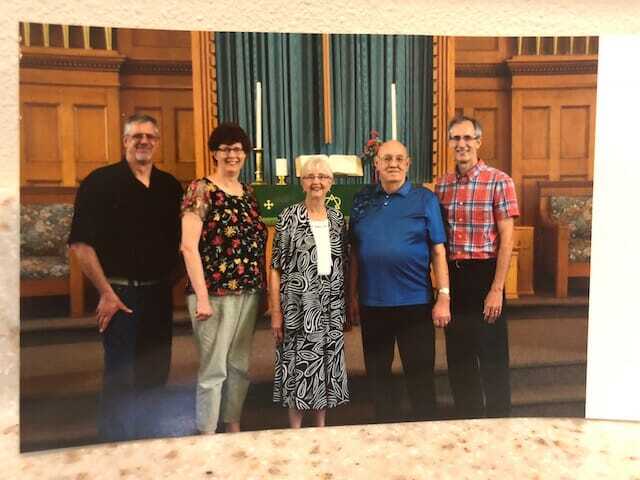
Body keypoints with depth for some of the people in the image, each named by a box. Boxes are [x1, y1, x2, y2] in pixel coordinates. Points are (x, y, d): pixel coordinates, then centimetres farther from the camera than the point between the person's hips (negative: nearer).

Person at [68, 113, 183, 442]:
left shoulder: (170, 186, 9)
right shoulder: (101, 182, -6)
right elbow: (80, 243, -11)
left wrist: (171, 279, 8)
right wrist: (106, 292, -13)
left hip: (160, 294, 5)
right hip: (121, 295, -5)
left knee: (155, 373, 14)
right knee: (121, 376, 3)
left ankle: (142, 435, 34)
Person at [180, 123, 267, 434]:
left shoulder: (248, 192, 12)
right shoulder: (201, 190, -7)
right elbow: (189, 246, -13)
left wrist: (262, 287, 9)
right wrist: (202, 296, -17)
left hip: (249, 292, 7)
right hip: (215, 292, -6)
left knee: (240, 365, 16)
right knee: (213, 368, 2)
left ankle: (234, 428, 32)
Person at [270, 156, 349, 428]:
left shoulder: (338, 218, 8)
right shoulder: (288, 217, -4)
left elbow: (345, 265, 12)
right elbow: (276, 268, -5)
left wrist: (350, 305, 8)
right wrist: (276, 312, -10)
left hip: (332, 307, 4)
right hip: (299, 306, -3)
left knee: (327, 364, 11)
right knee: (299, 364, 4)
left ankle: (321, 427, 29)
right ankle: (295, 430, 22)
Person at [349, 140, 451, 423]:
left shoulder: (425, 200, 0)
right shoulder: (362, 200, 7)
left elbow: (438, 251, -3)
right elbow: (354, 252, 9)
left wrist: (444, 297, -9)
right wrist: (352, 296, 6)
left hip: (415, 302, -3)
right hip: (371, 303, 3)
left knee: (420, 373, 7)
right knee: (377, 371, 15)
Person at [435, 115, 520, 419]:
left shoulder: (498, 181, -7)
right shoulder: (442, 185, 8)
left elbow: (506, 239, -10)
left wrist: (496, 289, -14)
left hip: (484, 273, -5)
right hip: (451, 275, 5)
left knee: (492, 356, 6)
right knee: (458, 354, 15)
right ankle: (467, 418, 33)